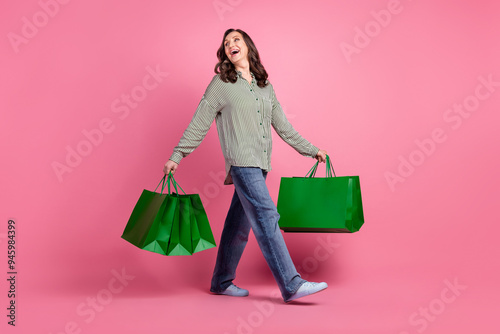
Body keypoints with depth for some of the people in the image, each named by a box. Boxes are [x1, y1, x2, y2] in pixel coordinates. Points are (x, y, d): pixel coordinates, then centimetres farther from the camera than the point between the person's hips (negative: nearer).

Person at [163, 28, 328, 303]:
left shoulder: (264, 86, 17)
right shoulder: (221, 83, 2)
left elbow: (283, 126, 21)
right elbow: (198, 125, 2)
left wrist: (311, 150, 21)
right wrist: (176, 157, -1)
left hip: (260, 165, 6)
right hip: (242, 161, -6)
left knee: (239, 224, 10)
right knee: (266, 218, -14)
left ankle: (221, 282, 22)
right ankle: (291, 285, -15)